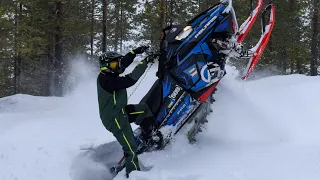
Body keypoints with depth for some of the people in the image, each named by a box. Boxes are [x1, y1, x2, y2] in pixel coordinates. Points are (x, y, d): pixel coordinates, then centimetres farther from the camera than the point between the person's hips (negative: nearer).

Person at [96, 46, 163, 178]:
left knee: (144, 109, 12)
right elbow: (130, 79, -31)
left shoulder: (106, 74, 0)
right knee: (131, 149, -3)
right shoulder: (108, 81, -28)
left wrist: (135, 52, 5)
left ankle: (153, 137, 20)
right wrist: (145, 63, -25)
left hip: (119, 111, 10)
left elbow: (124, 62, 10)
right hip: (115, 119, -10)